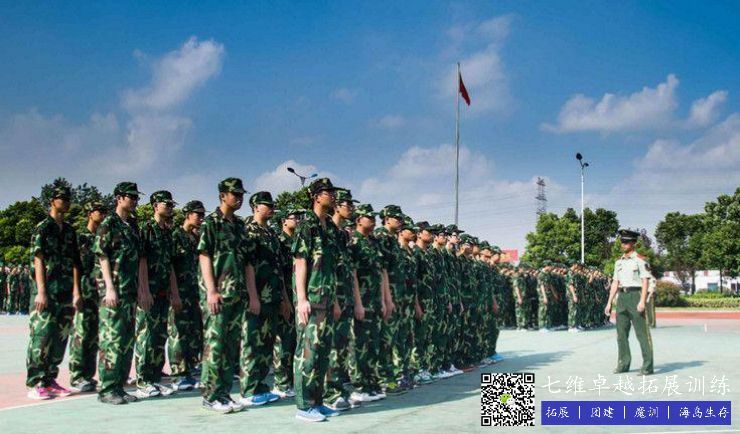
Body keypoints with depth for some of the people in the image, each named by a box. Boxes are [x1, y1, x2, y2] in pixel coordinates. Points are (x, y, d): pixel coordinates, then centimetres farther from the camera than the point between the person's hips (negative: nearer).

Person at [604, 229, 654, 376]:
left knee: (642, 332, -5)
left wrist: (642, 301, -19)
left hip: (635, 295, -7)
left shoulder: (640, 260, -5)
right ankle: (623, 363, 18)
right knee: (621, 332, 9)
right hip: (622, 297, 7)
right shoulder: (619, 262, 15)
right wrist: (609, 302, 12)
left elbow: (645, 281, -10)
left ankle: (647, 366, -3)